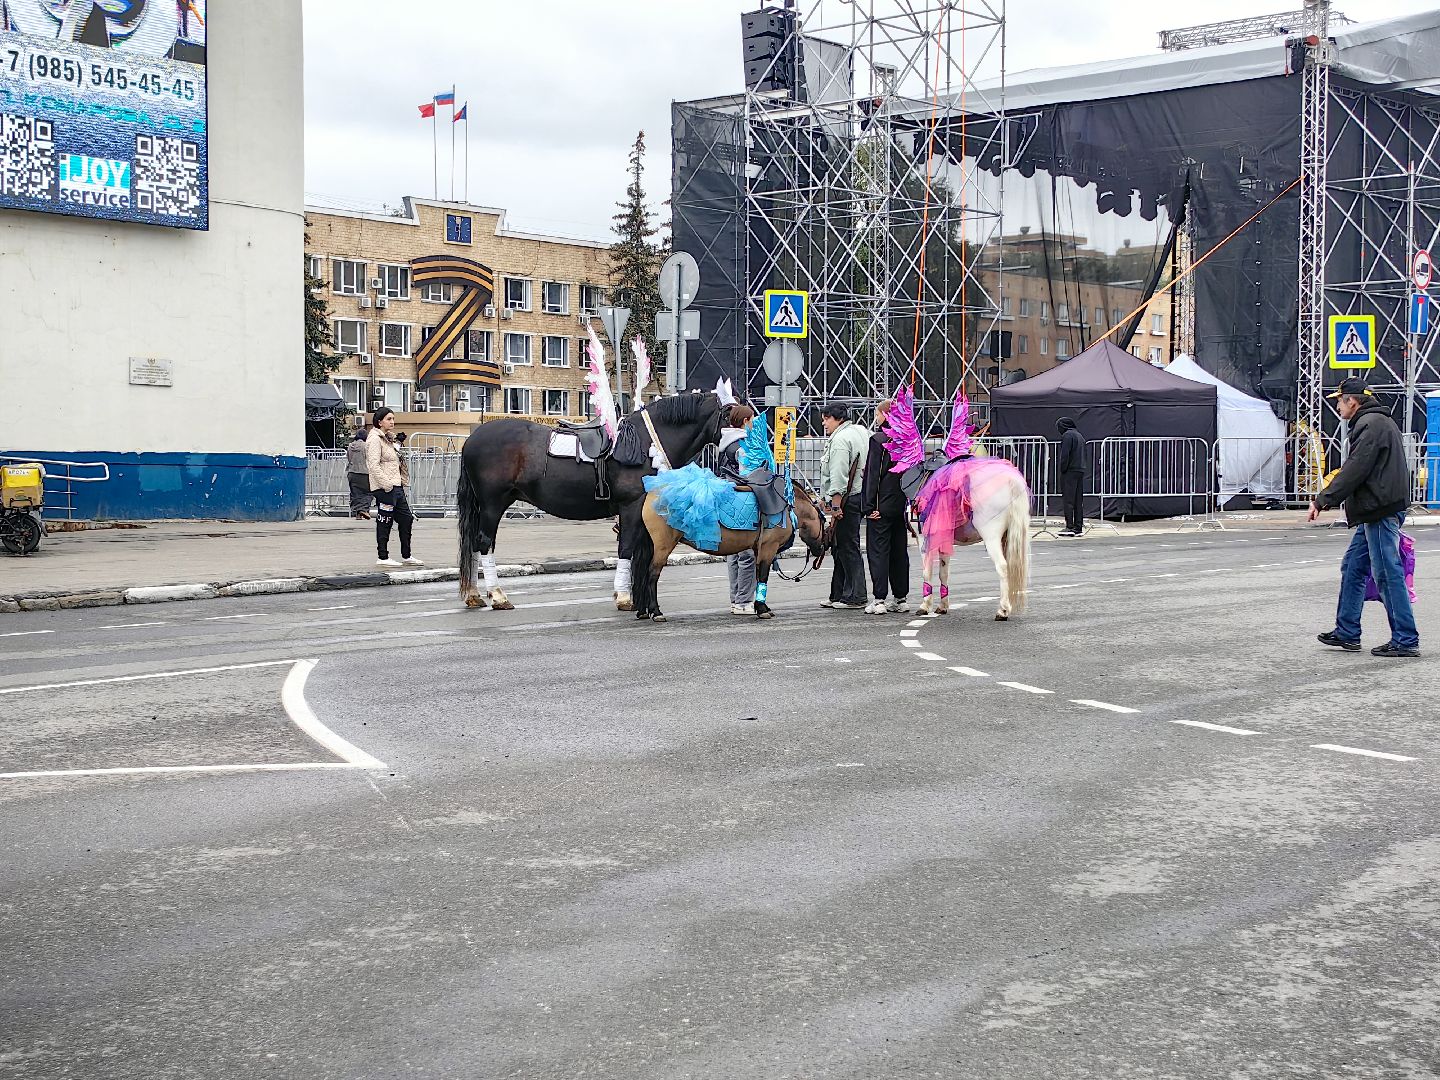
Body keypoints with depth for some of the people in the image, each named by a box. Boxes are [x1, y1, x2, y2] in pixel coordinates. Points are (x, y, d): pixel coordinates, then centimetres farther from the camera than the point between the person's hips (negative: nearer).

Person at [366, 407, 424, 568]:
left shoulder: (387, 438, 19)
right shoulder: (375, 439, -12)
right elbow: (374, 465, -20)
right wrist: (386, 484, -23)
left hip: (396, 486, 10)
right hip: (384, 488, -10)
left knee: (406, 519, 11)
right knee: (384, 522, -4)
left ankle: (406, 556, 19)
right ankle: (383, 557, 3)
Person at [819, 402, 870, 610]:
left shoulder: (840, 440, -14)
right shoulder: (861, 431, 17)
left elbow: (839, 475, -20)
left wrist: (836, 504, -20)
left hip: (847, 499, -10)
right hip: (862, 495, 10)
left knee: (848, 547, -5)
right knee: (843, 547, 14)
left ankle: (855, 597, -2)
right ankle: (838, 595, 18)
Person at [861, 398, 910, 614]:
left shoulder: (878, 439, -12)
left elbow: (873, 474, -13)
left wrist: (870, 505, -12)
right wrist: (908, 502, 15)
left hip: (881, 506, -7)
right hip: (901, 504, 7)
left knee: (878, 550, -3)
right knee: (899, 551, 12)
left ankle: (880, 600, -6)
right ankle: (900, 598, 17)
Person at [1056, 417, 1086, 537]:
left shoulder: (1067, 435, -8)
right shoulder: (1080, 435, 20)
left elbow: (1065, 455, -15)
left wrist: (1063, 470, -11)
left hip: (1070, 471, -8)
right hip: (1081, 471, 8)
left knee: (1068, 499, -7)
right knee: (1079, 500, 8)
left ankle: (1070, 527, -11)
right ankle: (1078, 527, 8)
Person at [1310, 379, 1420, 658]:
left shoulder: (1371, 425, -13)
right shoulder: (1380, 423, 21)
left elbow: (1355, 470, -19)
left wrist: (1323, 499, -15)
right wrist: (1329, 498, 17)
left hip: (1380, 510, -11)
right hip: (1374, 512, 11)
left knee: (1387, 574, -8)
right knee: (1352, 567, 15)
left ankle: (1405, 640, -5)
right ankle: (1347, 633, 20)